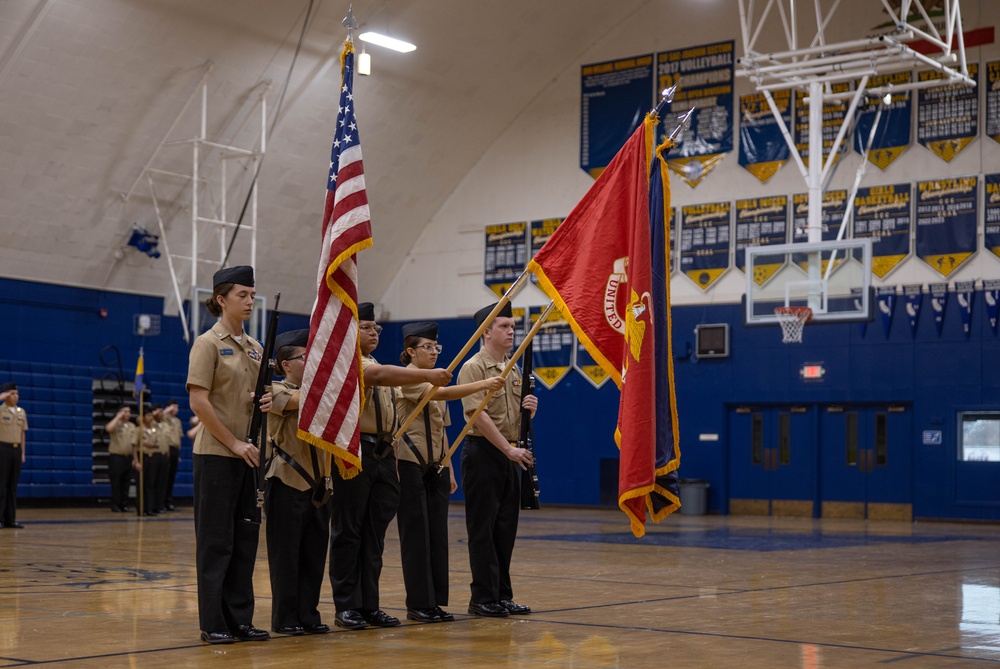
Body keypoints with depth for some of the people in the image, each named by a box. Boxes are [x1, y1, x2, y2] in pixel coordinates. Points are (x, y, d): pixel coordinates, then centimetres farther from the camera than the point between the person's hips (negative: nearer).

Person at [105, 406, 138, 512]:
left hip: (128, 457, 5)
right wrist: (118, 417, -18)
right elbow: (108, 429, -29)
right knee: (115, 482, -3)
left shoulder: (132, 426, 11)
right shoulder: (116, 424, -4)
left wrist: (135, 459, 10)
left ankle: (124, 504, 13)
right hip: (116, 456, -5)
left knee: (125, 483, 7)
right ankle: (115, 505, 2)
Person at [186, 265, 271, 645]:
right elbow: (199, 402, -14)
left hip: (248, 456, 7)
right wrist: (234, 443, -16)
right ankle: (212, 624, 5)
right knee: (216, 541, -2)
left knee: (245, 538, 9)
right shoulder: (208, 343, -7)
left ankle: (240, 619, 16)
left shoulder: (254, 348, 13)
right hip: (216, 455, -7)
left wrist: (267, 403, -2)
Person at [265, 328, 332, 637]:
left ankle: (308, 615, 15)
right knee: (286, 553, 0)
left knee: (314, 554, 8)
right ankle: (285, 618, 8)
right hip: (287, 484, -7)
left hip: (317, 484, 7)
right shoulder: (277, 391, -6)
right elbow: (306, 400, -23)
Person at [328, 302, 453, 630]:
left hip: (383, 454, 8)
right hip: (355, 452, -8)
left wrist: (391, 457, 18)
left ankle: (369, 606, 13)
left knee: (375, 533, 8)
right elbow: (378, 375, -27)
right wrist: (427, 375, -34)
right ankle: (346, 608, 2)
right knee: (348, 531, -2)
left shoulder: (377, 366, 21)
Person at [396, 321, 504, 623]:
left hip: (436, 466, 8)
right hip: (411, 464, -8)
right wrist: (482, 384, -36)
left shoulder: (437, 379, 16)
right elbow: (441, 393, -28)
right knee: (416, 533, -5)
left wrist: (449, 469, 16)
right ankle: (418, 604, -1)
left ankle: (435, 601, 10)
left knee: (438, 532, 6)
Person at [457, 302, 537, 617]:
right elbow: (478, 415, -18)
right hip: (483, 452, -8)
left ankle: (503, 595, 16)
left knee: (506, 528, 10)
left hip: (510, 455, 8)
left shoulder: (514, 371, 16)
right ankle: (483, 597, 1)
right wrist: (509, 449, -22)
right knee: (483, 529, -3)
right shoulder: (474, 368, -9)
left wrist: (529, 409, -1)